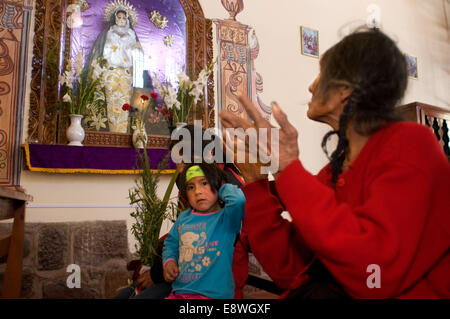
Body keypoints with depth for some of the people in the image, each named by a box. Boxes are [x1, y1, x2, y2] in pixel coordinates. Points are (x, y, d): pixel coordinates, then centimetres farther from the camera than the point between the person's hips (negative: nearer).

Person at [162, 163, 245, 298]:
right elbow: (171, 243, 22)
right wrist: (169, 261, 2)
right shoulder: (183, 218, 8)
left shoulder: (226, 217, -10)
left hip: (213, 294, -4)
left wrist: (224, 188, -10)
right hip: (178, 292, 4)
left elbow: (237, 199, -32)